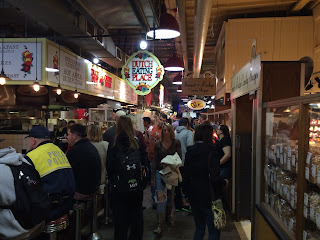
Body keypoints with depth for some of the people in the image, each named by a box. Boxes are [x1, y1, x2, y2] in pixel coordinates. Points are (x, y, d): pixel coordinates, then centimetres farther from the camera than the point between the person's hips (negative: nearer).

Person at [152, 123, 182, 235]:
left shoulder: (176, 143, -1)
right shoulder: (158, 144, 1)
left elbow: (179, 157, -1)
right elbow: (155, 160, 3)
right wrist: (152, 176, 1)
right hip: (160, 172, -1)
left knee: (170, 196, 14)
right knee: (160, 197, -9)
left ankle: (168, 216, 37)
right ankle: (160, 224, -6)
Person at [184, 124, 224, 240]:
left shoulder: (189, 151, 1)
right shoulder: (210, 151, -17)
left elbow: (186, 176, 5)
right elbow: (214, 177, -25)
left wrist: (189, 193, 14)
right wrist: (223, 183, -6)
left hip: (193, 195, 6)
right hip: (207, 196, -6)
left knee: (199, 228, 22)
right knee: (214, 231, 9)